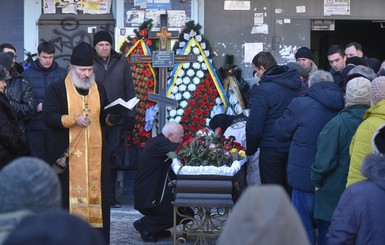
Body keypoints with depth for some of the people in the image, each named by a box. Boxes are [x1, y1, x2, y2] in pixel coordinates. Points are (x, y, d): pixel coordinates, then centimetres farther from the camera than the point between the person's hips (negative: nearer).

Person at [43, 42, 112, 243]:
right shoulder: (57, 89, -1)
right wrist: (74, 119, -21)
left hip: (95, 155, 4)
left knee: (97, 196, 2)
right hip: (67, 155, -4)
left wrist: (111, 118, 0)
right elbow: (49, 118, -10)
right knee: (68, 197, -3)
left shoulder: (99, 89, 15)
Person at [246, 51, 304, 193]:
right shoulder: (300, 86, 4)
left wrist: (250, 150, -1)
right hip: (296, 148, 7)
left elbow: (254, 126, -15)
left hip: (272, 149, -7)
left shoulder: (262, 90, -17)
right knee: (290, 190, 18)